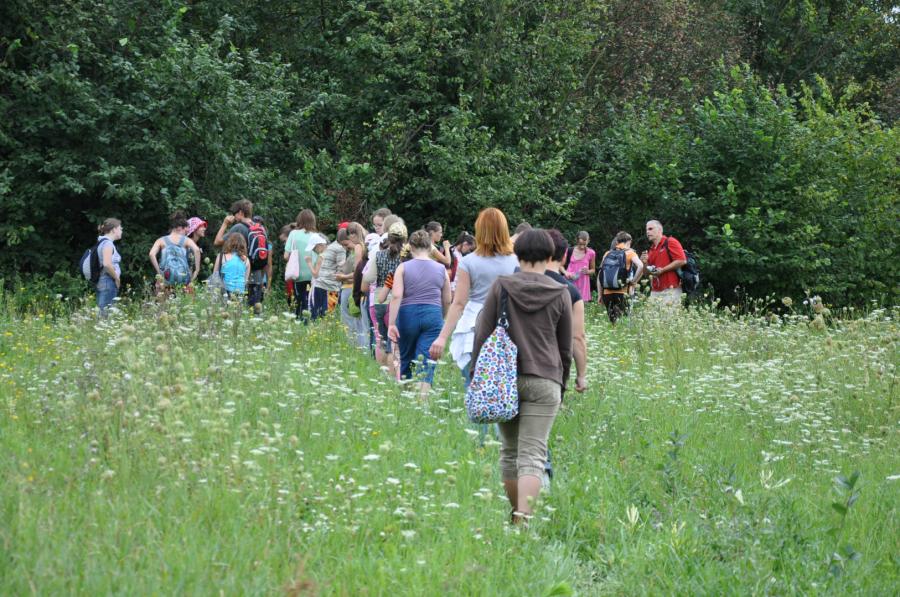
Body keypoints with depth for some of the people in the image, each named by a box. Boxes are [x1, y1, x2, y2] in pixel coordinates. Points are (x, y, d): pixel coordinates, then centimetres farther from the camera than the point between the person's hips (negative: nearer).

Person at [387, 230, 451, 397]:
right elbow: (447, 301, 11)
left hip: (408, 314, 0)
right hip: (433, 316, 0)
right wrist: (441, 319, 29)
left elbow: (396, 296, -11)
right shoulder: (441, 269, 5)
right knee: (426, 363, -3)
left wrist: (391, 323, -12)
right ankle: (422, 398, -17)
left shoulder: (403, 268, -1)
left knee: (406, 359, 18)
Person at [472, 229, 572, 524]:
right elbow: (565, 348, 9)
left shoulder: (501, 286, 1)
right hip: (544, 381, -1)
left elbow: (482, 336, 0)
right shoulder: (560, 294, 2)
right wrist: (562, 387, 20)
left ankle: (514, 513, 24)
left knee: (509, 450, 15)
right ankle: (523, 516, -20)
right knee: (533, 454, -5)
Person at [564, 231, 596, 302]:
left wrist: (587, 271, -10)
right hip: (570, 282, 0)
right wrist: (566, 273, -12)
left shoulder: (591, 253, 1)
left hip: (583, 284, 0)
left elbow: (593, 270, 12)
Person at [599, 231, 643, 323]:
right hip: (622, 293, -4)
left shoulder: (607, 254, 13)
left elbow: (600, 275, 11)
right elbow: (641, 266, -16)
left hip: (607, 293, 4)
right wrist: (633, 282, -4)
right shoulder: (629, 253, 2)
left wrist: (600, 295, 15)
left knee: (612, 323, 11)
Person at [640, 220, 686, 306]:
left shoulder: (670, 242, -2)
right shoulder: (651, 249, 20)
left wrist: (663, 270, -14)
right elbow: (647, 272, 25)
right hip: (655, 291, 7)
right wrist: (645, 263, 3)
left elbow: (682, 261, -13)